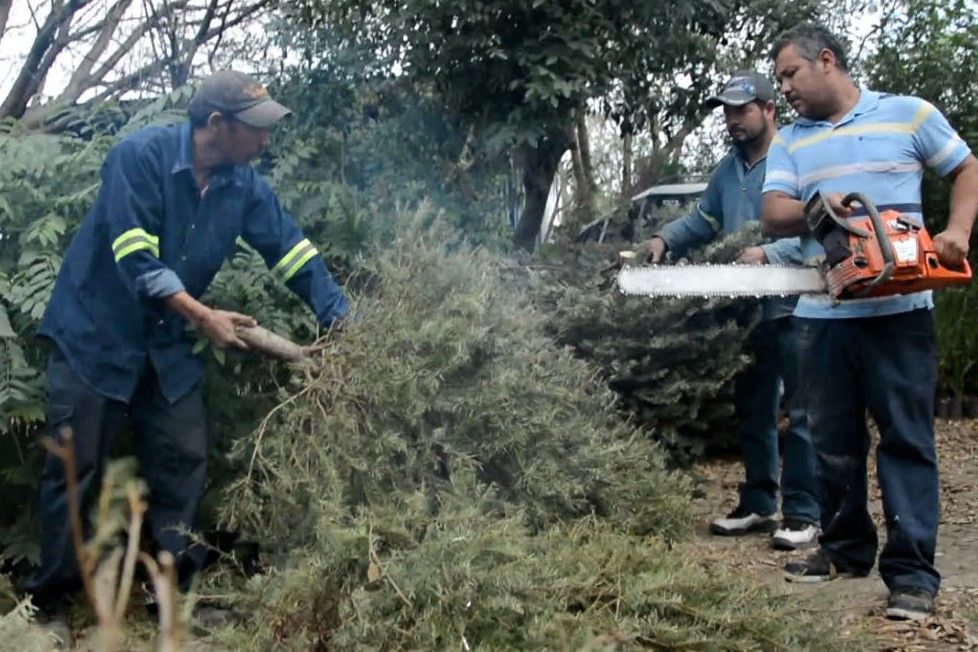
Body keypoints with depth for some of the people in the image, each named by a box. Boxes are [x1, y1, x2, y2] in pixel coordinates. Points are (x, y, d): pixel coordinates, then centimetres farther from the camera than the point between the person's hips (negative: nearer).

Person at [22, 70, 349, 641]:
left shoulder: (244, 185, -3)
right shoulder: (140, 156, -20)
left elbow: (293, 251, -1)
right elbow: (135, 258, -25)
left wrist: (343, 323, -8)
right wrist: (203, 317, -26)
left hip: (168, 344, 6)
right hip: (96, 332, -5)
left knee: (184, 464, 3)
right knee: (78, 468, -1)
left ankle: (176, 591, 15)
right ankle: (50, 601, 12)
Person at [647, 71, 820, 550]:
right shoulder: (728, 170, 15)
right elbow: (703, 220, 21)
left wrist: (768, 253, -28)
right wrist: (665, 240, 5)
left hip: (791, 308, -8)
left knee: (800, 413, -3)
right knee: (753, 412, 15)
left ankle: (803, 513, 3)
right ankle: (758, 504, 25)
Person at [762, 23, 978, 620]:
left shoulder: (909, 115, 4)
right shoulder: (789, 142, 13)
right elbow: (773, 213, 2)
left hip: (898, 311, -4)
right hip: (821, 314, 4)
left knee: (907, 437, -3)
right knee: (834, 440, 10)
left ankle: (912, 570, -2)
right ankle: (846, 548, 24)